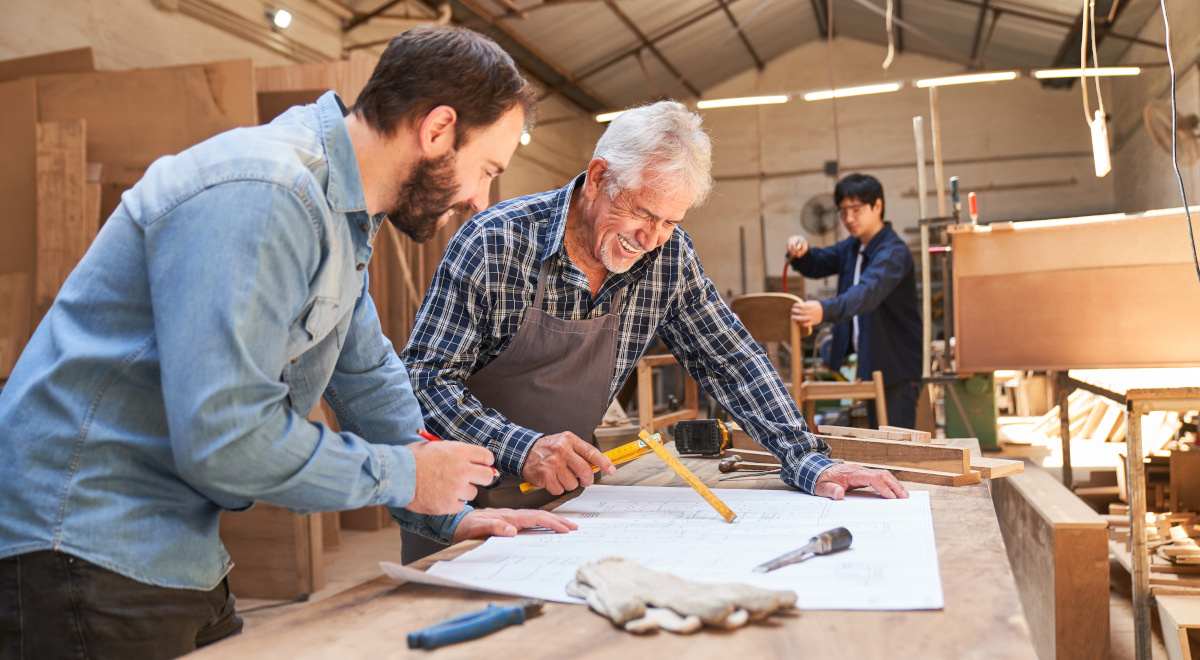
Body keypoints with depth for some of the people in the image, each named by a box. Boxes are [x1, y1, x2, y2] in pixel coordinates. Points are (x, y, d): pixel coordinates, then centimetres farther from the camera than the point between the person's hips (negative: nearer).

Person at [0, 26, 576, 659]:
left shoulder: (338, 213, 10)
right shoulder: (261, 194, -25)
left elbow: (367, 376, 17)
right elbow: (226, 436, -30)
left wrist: (450, 515, 12)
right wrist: (405, 476, -16)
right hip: (88, 554, -9)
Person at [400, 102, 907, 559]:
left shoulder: (669, 255, -6)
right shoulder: (494, 243, -18)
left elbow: (730, 361, 1)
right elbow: (425, 374, -17)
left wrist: (808, 463, -8)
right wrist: (519, 449, -32)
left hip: (561, 486, 3)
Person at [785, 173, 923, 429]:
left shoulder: (893, 251, -19)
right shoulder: (852, 247, 10)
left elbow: (869, 292, -36)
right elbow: (818, 265, 19)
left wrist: (826, 310, -54)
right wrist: (802, 253, -7)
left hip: (897, 365, -9)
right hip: (871, 362, 9)